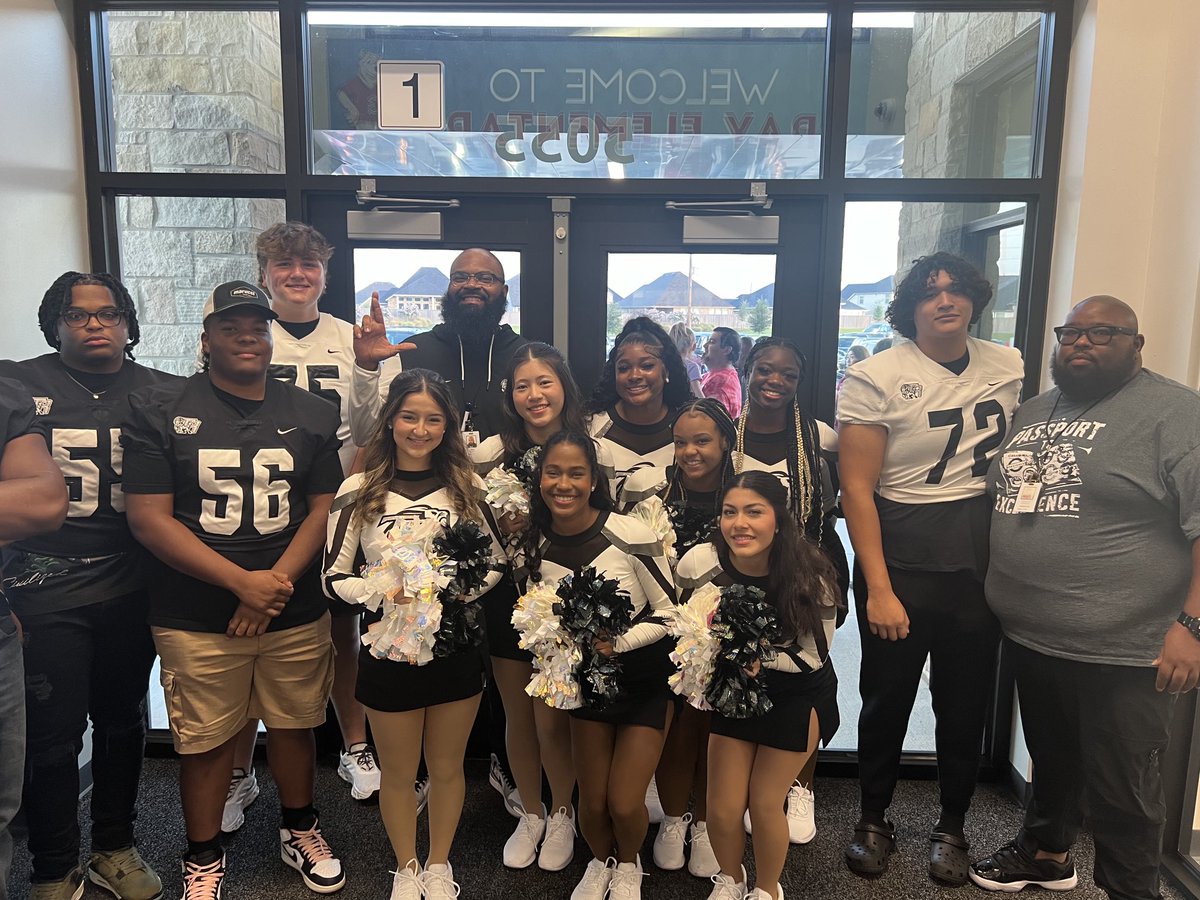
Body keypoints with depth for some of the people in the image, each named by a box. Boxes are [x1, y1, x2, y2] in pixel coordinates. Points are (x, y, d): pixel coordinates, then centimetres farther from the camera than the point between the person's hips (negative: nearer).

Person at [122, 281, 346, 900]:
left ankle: (299, 830, 40)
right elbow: (149, 518, -9)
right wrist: (244, 583, -16)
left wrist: (277, 584, -11)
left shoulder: (312, 414, 5)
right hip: (195, 620, -2)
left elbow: (324, 509, 3)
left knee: (294, 727, 15)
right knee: (206, 741, 10)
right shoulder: (159, 410, -3)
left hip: (297, 616, 2)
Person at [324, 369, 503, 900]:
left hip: (456, 647, 1)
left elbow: (497, 562, 3)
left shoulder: (466, 487, -2)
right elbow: (334, 577, -5)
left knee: (446, 766, 18)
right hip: (390, 650, -1)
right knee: (399, 772, 17)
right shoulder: (359, 491, -7)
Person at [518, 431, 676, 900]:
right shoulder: (533, 549, -11)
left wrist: (617, 641, -27)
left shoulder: (632, 535, -25)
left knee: (624, 804, -3)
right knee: (592, 803, 11)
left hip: (645, 678, -3)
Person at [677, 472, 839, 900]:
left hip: (798, 695, -2)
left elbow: (814, 656, -18)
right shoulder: (699, 564, -22)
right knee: (723, 808, 3)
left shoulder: (811, 575, -27)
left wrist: (760, 657, -32)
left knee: (765, 802, 2)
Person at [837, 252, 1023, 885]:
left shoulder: (1008, 367, 4)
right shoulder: (875, 377, -11)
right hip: (902, 560, -4)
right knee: (886, 698, 10)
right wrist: (878, 589, -16)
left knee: (967, 702, 15)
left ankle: (951, 828, 37)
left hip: (983, 561, 4)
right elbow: (857, 489, -12)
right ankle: (873, 821, 33)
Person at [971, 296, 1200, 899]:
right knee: (1051, 760, 24)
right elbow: (997, 502, 20)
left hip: (1123, 653, -6)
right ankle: (1046, 851, 45)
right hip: (1029, 639, 7)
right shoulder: (1032, 412, 12)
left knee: (1121, 791, 7)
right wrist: (991, 595, 14)